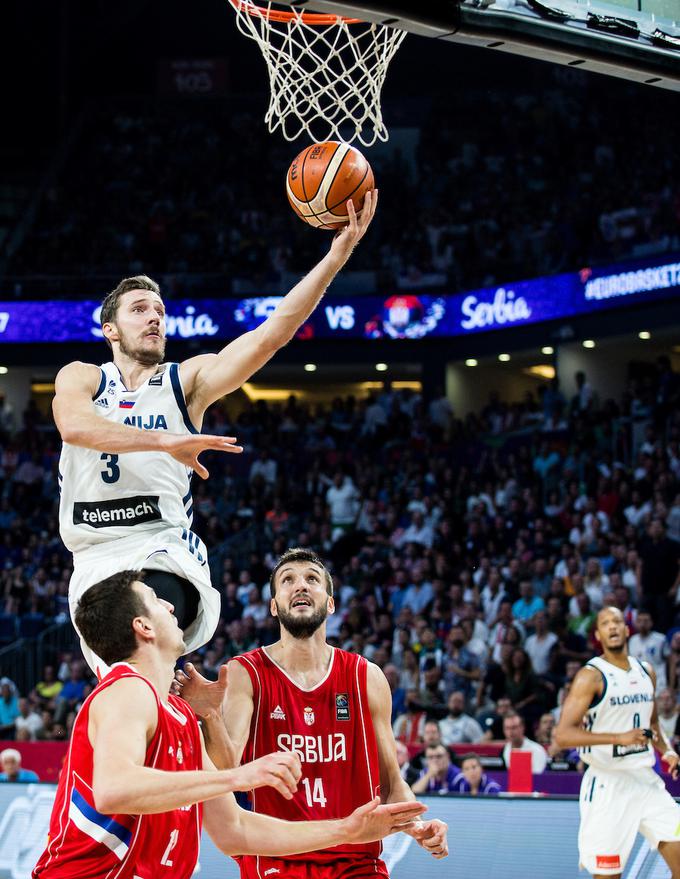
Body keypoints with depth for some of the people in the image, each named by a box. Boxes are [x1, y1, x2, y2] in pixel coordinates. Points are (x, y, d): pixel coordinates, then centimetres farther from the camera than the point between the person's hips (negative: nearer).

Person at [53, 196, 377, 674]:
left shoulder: (188, 380, 7)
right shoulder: (82, 378, 8)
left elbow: (270, 335, -5)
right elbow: (75, 426, -17)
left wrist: (338, 255, -16)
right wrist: (164, 440, -28)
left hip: (166, 552, -2)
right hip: (97, 561, 2)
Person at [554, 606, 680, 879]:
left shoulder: (646, 672, 10)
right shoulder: (591, 676, -10)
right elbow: (562, 735, -18)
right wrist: (619, 738, -27)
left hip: (646, 780, 6)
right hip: (607, 783, -6)